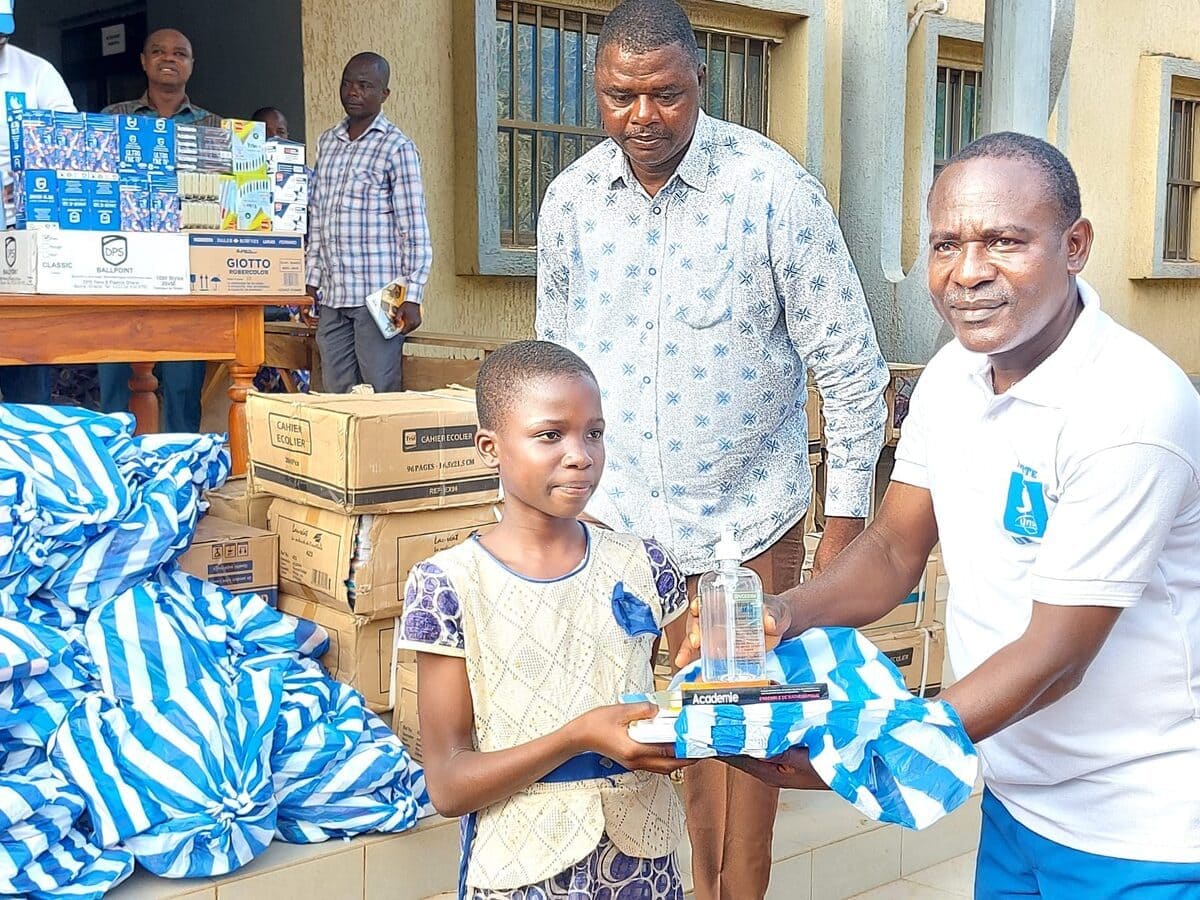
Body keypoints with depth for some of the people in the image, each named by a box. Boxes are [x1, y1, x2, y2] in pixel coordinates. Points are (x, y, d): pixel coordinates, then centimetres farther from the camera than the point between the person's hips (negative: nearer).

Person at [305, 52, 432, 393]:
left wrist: (412, 297, -13)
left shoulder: (397, 148, -4)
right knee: (336, 397, 8)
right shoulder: (327, 142, 15)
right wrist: (311, 282, 14)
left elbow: (415, 230, -7)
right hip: (331, 297, 6)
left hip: (378, 295, -6)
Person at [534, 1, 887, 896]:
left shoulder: (773, 188, -12)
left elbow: (851, 366, -7)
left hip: (746, 523, -2)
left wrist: (847, 519, -6)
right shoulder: (570, 199, -1)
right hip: (612, 517, 3)